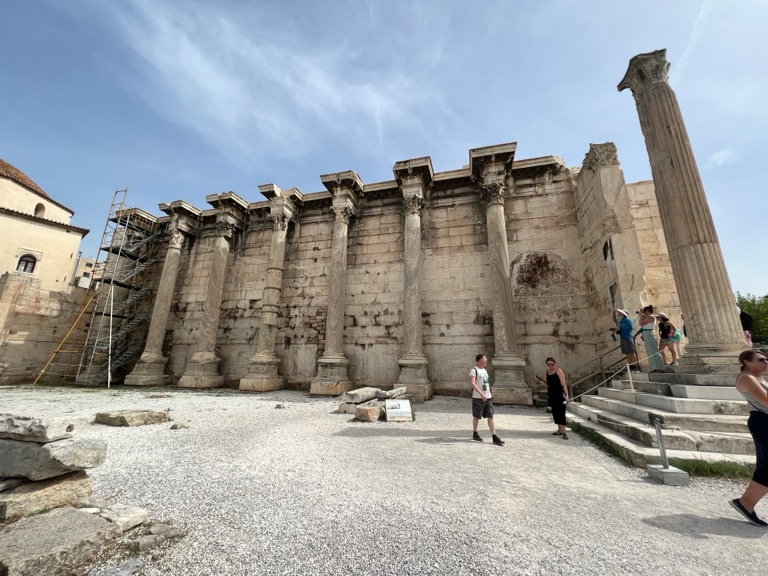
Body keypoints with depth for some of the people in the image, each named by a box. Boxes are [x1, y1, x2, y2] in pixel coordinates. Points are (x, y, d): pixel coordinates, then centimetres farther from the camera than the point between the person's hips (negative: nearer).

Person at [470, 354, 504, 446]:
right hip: (478, 398, -7)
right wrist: (481, 394, -29)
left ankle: (494, 437, 2)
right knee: (476, 416, 8)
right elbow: (472, 383, -23)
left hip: (487, 397, 7)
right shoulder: (474, 370, -12)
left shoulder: (484, 370, 14)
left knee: (490, 417, 2)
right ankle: (475, 434, 25)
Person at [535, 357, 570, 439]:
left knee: (561, 412, -10)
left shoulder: (558, 371, -10)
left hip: (559, 395, -7)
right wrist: (540, 379, 5)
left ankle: (564, 432, -8)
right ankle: (560, 430, 25)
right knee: (555, 412, 13)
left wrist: (566, 394, -24)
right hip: (551, 394, 7)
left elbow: (563, 384, -15)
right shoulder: (547, 372, 9)